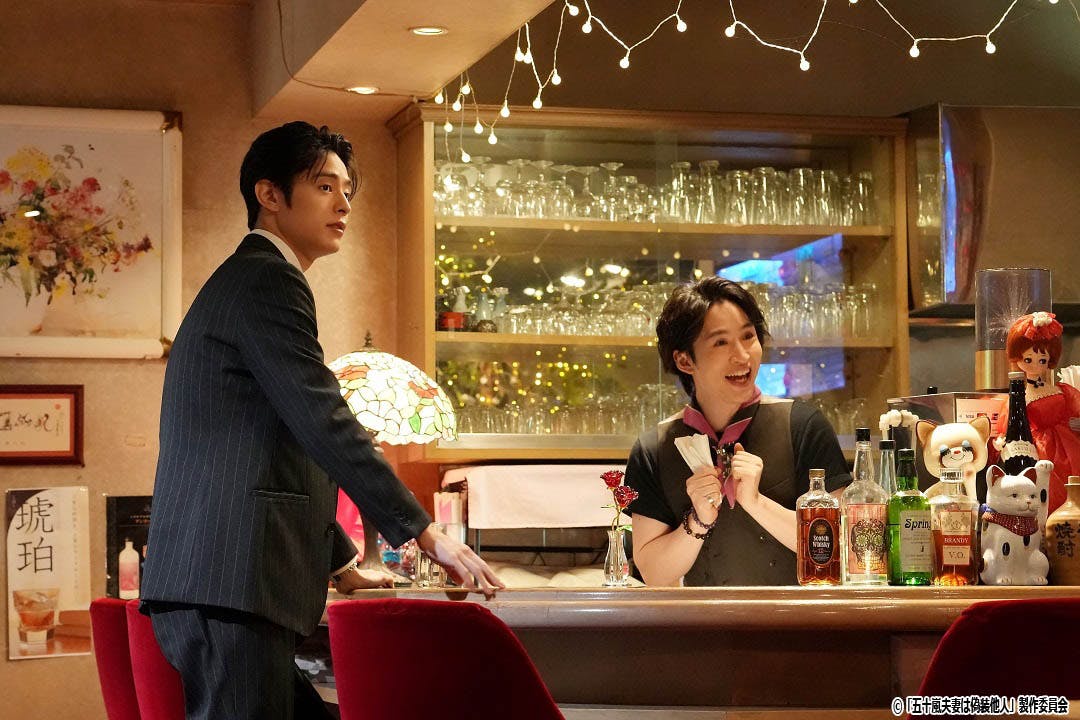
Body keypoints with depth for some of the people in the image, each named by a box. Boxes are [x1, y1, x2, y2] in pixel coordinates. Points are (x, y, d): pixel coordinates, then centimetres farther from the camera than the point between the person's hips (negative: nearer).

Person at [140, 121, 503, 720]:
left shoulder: (244, 279, 27)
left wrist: (340, 565, 31)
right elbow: (324, 423, -14)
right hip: (230, 586, -10)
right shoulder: (268, 278, -6)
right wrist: (425, 533, -11)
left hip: (207, 582, 10)